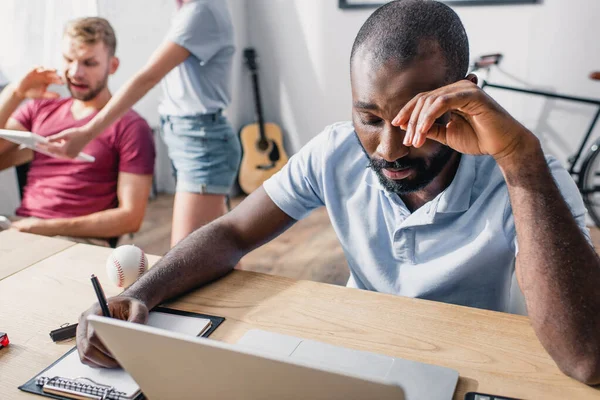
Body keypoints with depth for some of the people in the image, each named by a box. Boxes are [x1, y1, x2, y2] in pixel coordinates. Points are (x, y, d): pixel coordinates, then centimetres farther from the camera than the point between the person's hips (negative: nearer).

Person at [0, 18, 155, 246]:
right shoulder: (41, 109, 15)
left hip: (81, 241, -4)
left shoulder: (130, 128, -4)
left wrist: (51, 228, -14)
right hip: (19, 228, 5)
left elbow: (131, 217, -9)